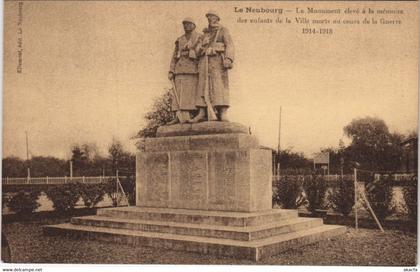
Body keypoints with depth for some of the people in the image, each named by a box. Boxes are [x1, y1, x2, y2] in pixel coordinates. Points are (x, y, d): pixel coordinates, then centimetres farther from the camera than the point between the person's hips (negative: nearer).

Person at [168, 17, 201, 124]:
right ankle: (178, 117, -5)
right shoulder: (180, 40, 20)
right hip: (179, 70, 5)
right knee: (177, 93, -3)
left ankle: (186, 117, -13)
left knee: (188, 93, -11)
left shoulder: (200, 38, 7)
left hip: (192, 68, -5)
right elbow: (174, 56, 16)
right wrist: (171, 71, 6)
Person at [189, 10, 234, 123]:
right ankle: (201, 114, -6)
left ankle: (223, 114, -23)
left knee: (219, 85, -15)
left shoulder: (223, 30, 9)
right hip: (204, 62, 5)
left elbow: (229, 46, -4)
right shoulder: (204, 34, 24)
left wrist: (228, 59, -19)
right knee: (202, 87, -3)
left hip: (217, 61, -5)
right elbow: (198, 49, 20)